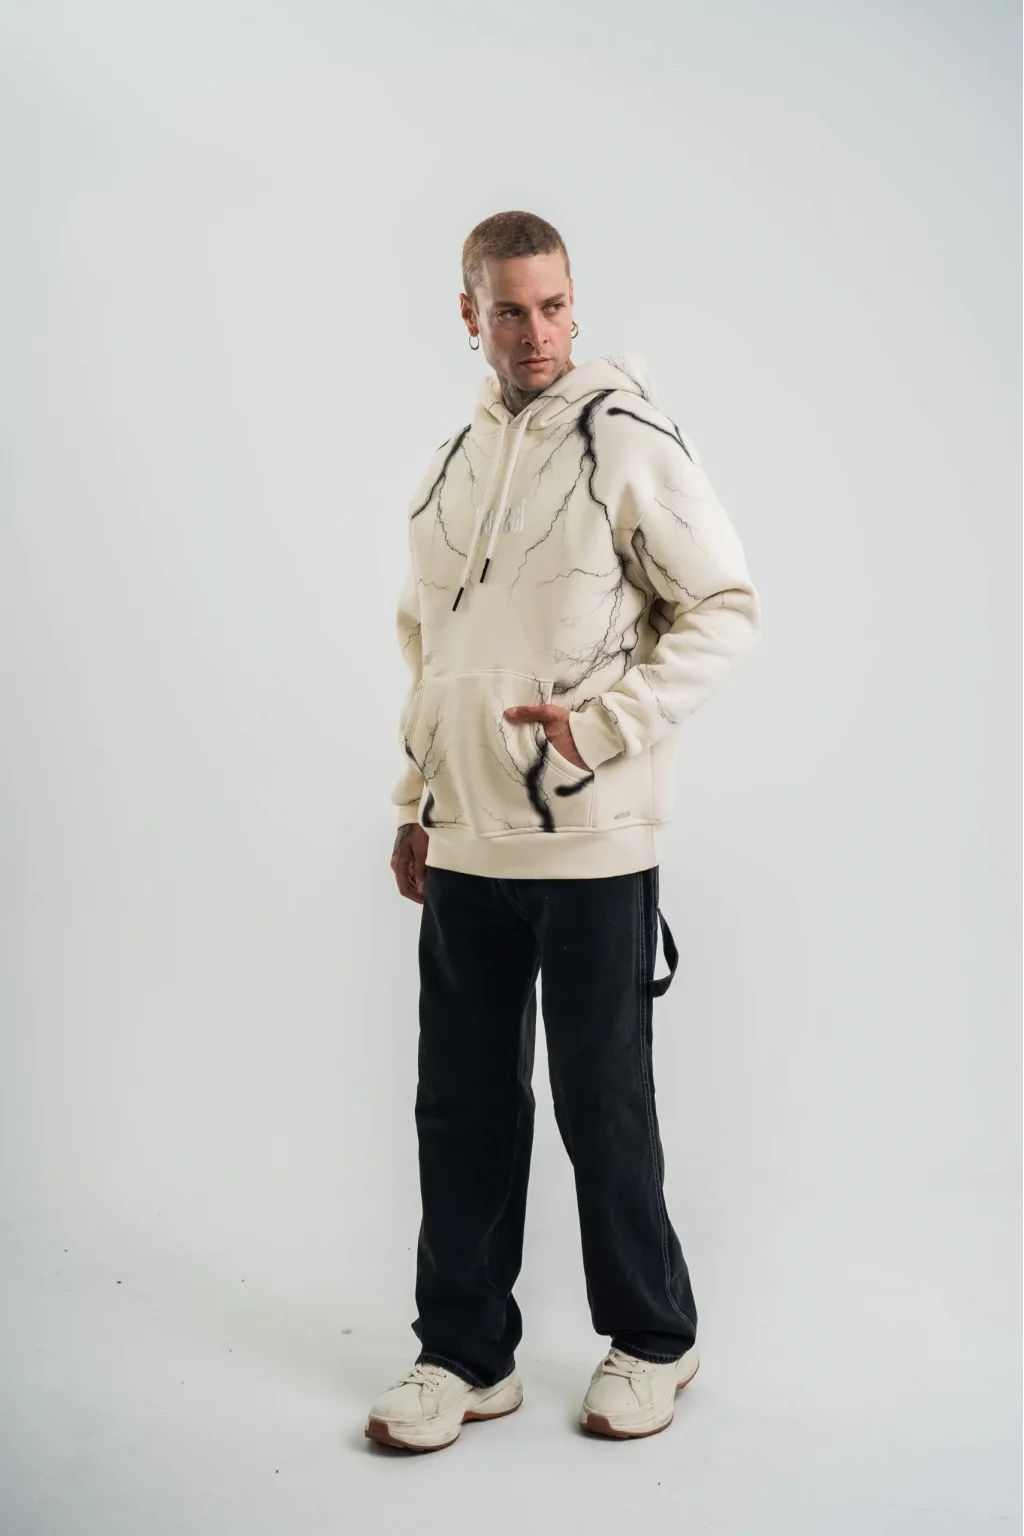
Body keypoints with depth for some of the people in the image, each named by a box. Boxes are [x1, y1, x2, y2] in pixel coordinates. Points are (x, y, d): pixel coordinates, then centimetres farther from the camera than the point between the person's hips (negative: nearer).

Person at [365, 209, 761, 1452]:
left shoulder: (630, 443, -7)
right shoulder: (450, 465, 13)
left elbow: (727, 610, -8)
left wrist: (603, 725, -18)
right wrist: (415, 802, 16)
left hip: (592, 845, -6)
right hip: (464, 846, 6)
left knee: (603, 1104, 6)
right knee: (462, 1104, 12)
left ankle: (651, 1342, 27)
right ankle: (466, 1353, 27)